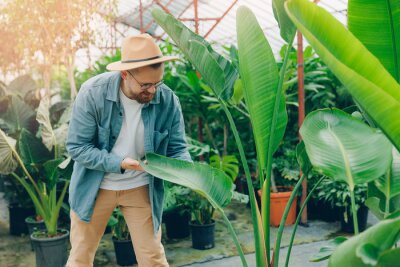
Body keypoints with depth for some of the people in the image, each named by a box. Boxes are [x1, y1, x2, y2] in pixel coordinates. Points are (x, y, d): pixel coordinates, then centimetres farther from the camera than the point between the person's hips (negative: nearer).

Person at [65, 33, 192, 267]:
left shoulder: (168, 100, -16)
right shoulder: (93, 93, -22)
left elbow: (177, 149, -7)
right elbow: (77, 147, -17)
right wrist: (119, 163, -29)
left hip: (141, 188, 1)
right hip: (95, 186, 0)